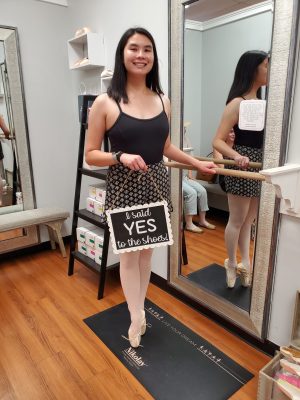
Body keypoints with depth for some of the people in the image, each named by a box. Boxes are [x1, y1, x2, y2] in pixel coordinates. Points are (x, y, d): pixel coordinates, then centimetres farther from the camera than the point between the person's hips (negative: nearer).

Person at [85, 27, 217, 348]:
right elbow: (90, 155, -6)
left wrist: (197, 163, 14)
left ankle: (138, 310, 37)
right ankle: (137, 316, 29)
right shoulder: (105, 103, -8)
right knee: (128, 254, 7)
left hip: (156, 183, 5)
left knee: (147, 251, 15)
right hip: (123, 186, -4)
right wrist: (121, 156, -22)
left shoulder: (162, 100, 6)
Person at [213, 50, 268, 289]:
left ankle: (245, 263, 30)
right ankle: (232, 264, 27)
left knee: (249, 219, 16)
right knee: (237, 220, 7)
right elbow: (218, 141, -20)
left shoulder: (260, 101, 10)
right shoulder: (237, 103, -14)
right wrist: (237, 156, -35)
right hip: (243, 166, -8)